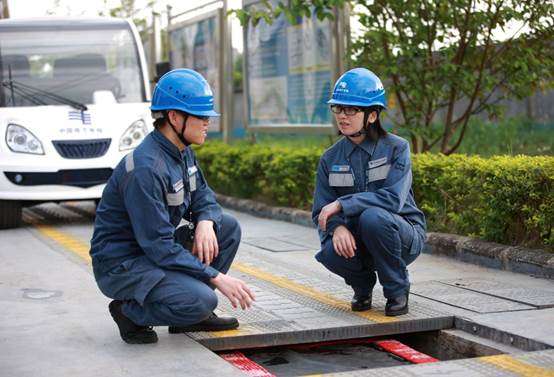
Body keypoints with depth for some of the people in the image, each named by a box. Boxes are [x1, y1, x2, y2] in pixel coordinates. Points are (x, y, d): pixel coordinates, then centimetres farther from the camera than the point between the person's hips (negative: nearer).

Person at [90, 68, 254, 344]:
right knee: (201, 299, -28)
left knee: (228, 227, 1)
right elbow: (159, 246, -27)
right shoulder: (146, 168, -26)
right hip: (120, 264, -10)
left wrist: (205, 223, -14)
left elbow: (203, 198, 12)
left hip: (155, 248, 10)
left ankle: (193, 315, 6)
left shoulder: (182, 152, 4)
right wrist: (216, 277, -25)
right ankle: (130, 312, -2)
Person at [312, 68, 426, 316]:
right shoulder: (330, 159, 0)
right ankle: (363, 284, 7)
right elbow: (321, 212, -3)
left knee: (372, 217, -36)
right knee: (331, 253, -31)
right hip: (354, 240, 3)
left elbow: (393, 198, -25)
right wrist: (337, 227, -27)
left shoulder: (396, 148, -11)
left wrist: (341, 205, -28)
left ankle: (397, 290, -11)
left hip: (402, 235, -3)